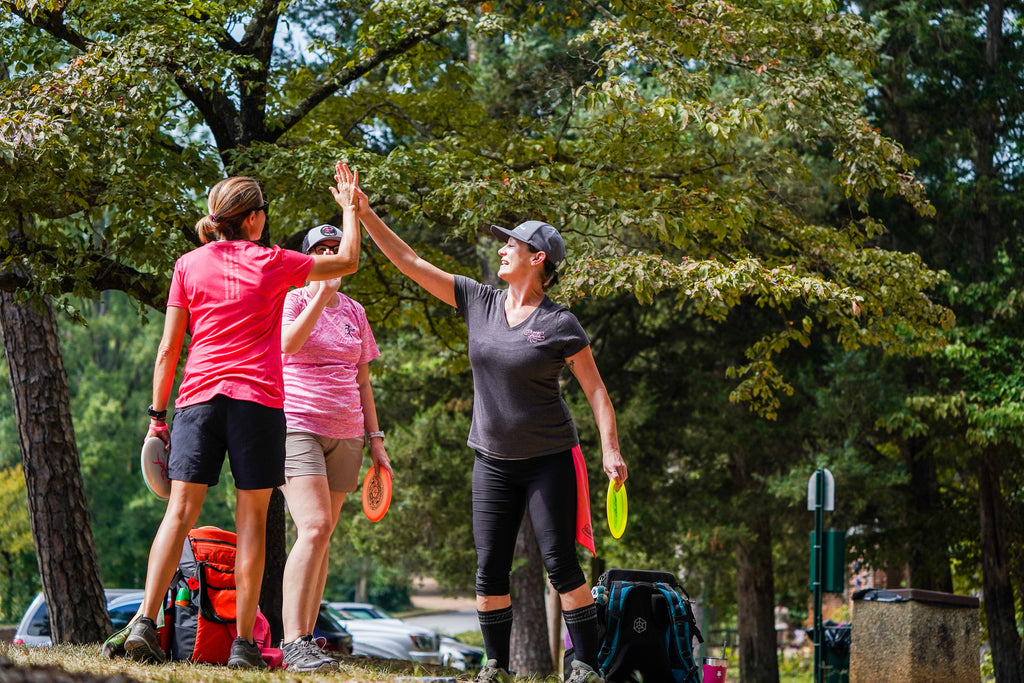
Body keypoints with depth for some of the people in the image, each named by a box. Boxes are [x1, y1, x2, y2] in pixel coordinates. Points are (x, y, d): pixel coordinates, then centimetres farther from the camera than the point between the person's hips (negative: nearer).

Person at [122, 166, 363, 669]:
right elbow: (347, 261, 16)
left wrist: (158, 414, 11)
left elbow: (168, 349, 6)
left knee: (180, 512, -1)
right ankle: (243, 642, -2)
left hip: (198, 396, 2)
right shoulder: (273, 264, 3)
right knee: (251, 519, 1)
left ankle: (145, 622, -13)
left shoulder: (189, 265, 8)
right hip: (258, 400, -2)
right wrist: (349, 208, 28)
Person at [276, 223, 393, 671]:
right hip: (298, 426, -5)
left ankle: (304, 641, 4)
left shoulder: (354, 312, 17)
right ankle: (294, 642, -23)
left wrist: (375, 439, 14)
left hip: (345, 435, 5)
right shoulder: (293, 300, 2)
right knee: (315, 527, -20)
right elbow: (288, 342, -20)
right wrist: (322, 293, -21)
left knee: (321, 537, 2)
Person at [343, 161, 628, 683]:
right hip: (493, 460, 5)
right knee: (489, 570, 2)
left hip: (548, 459, -5)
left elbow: (595, 390, -6)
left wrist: (610, 450, -17)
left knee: (561, 564, -8)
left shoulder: (559, 324, -8)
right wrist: (363, 212, 0)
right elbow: (410, 262, 4)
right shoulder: (479, 302, 4)